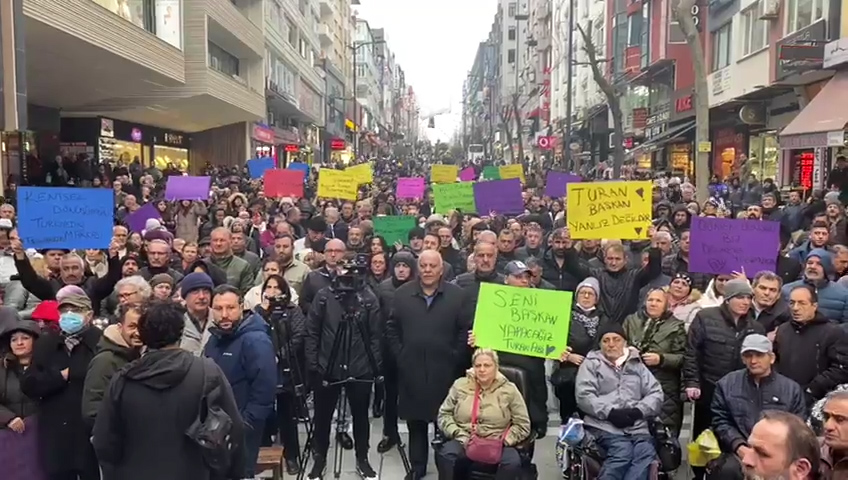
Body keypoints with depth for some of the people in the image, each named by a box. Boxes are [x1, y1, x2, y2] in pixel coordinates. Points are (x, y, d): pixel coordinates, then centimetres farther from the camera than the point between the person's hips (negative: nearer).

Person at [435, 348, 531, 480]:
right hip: (464, 442, 1)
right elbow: (444, 414, 9)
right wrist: (461, 436, -7)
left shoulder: (509, 390, 5)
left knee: (513, 462, -34)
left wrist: (502, 442, -9)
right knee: (445, 454, -33)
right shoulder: (460, 385, 8)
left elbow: (523, 425, 5)